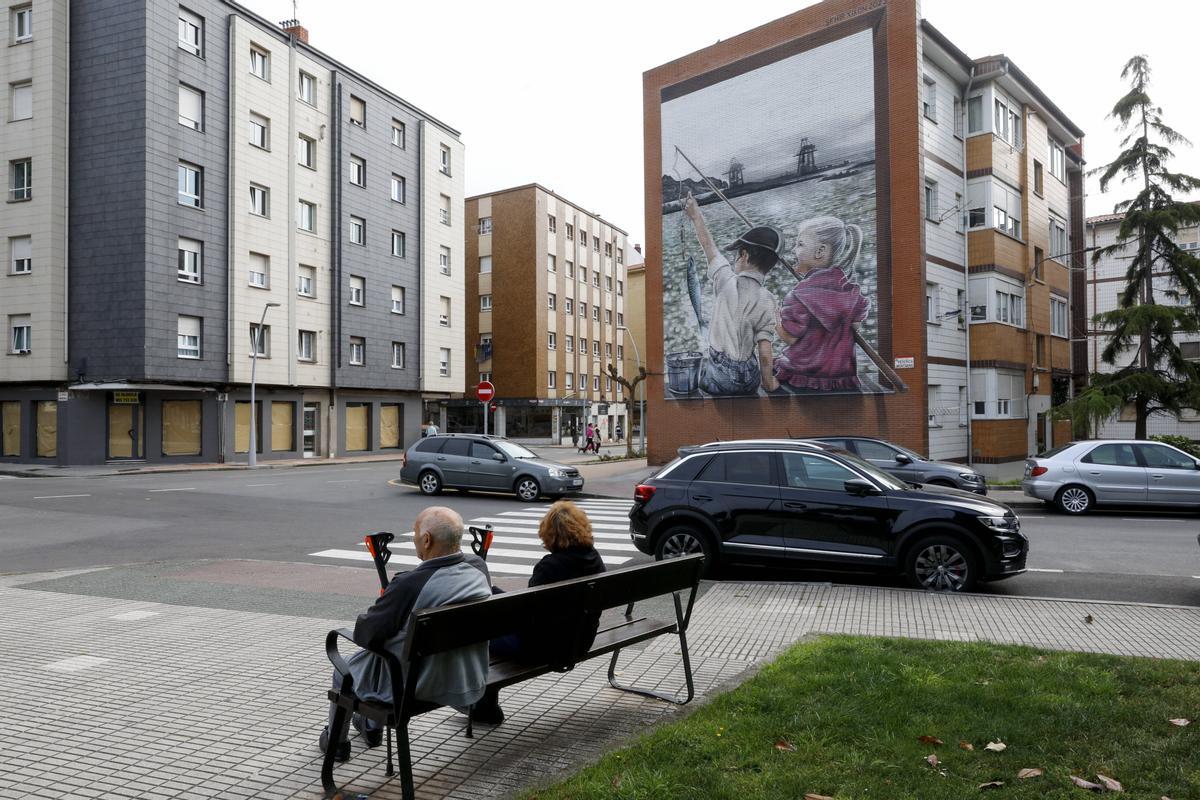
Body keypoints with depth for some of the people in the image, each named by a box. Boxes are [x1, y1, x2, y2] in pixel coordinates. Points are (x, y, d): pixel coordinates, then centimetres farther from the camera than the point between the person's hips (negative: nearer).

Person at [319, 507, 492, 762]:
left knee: (343, 670, 23)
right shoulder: (479, 568, -12)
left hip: (416, 688, -6)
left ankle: (335, 741, 45)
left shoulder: (409, 584, -33)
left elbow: (364, 635, -20)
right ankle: (371, 726, 52)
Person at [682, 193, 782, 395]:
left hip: (717, 380, -2)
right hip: (748, 383, 2)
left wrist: (695, 214, 18)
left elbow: (708, 246, 4)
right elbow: (765, 354, -14)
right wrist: (769, 383, 2)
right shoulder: (767, 302, -10)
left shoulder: (727, 282, -12)